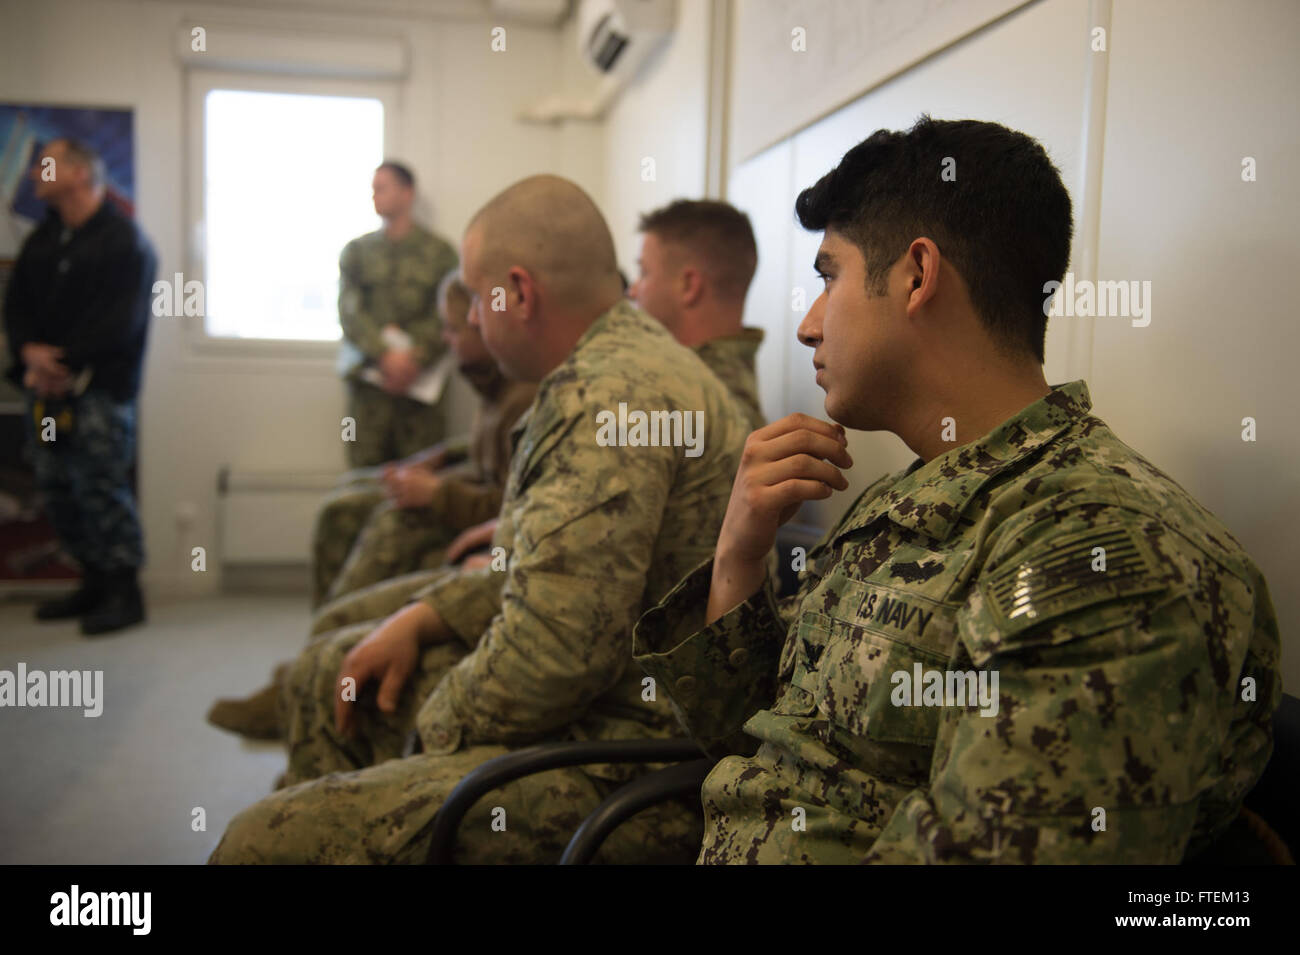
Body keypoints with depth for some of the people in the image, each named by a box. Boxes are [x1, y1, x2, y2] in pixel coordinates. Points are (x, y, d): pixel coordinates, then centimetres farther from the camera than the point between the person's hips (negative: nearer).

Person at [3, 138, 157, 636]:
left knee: (102, 487, -7)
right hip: (47, 385, 8)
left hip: (99, 386, -7)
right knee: (56, 487, 9)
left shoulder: (124, 241, -5)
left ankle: (123, 592, 3)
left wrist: (66, 364, -16)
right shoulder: (43, 239, 18)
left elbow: (120, 320, -14)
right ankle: (94, 581, 22)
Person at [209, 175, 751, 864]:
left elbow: (554, 647, -28)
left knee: (265, 840, -18)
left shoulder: (611, 395, -23)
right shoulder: (623, 363, 13)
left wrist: (440, 725, -10)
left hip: (627, 761, -11)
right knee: (329, 667, 23)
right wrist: (421, 619, 10)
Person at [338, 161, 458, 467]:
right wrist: (386, 355, -12)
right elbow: (349, 312, 3)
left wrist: (416, 359, -14)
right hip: (369, 374, 2)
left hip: (421, 378, -2)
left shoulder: (439, 252, 7)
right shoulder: (356, 251, 14)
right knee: (366, 471, -4)